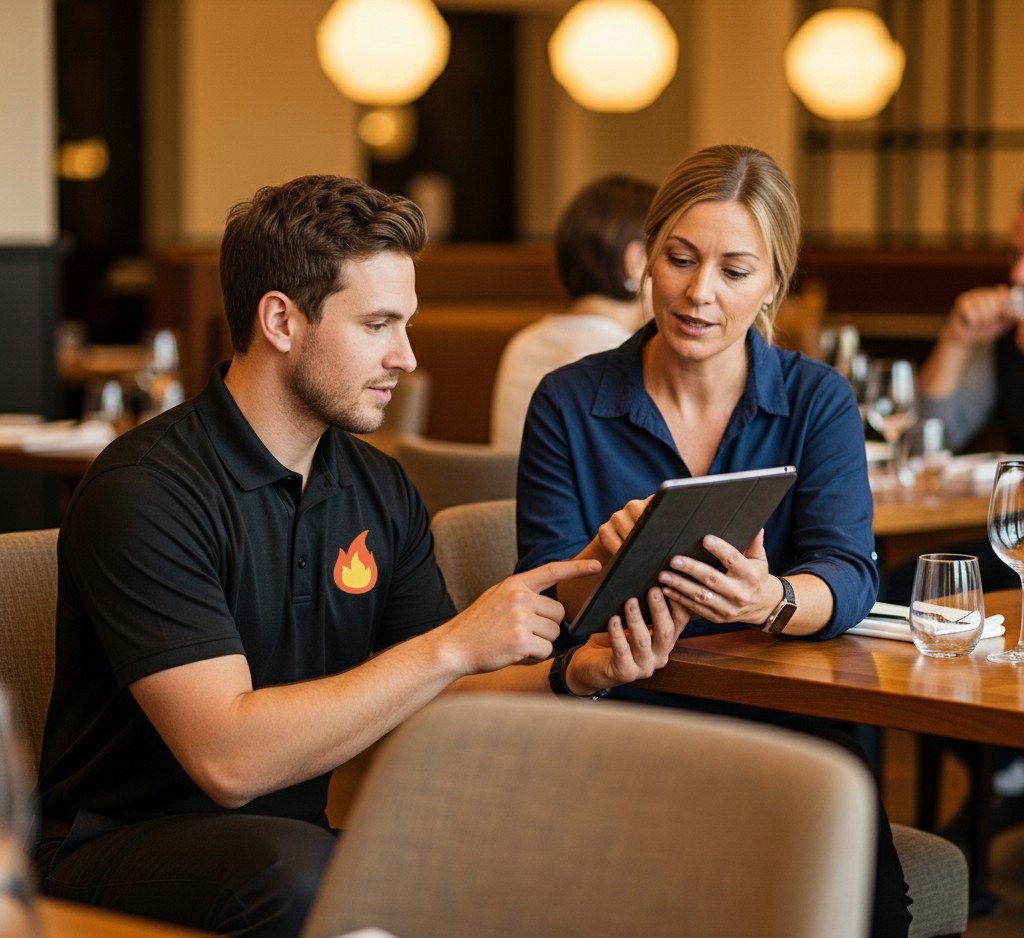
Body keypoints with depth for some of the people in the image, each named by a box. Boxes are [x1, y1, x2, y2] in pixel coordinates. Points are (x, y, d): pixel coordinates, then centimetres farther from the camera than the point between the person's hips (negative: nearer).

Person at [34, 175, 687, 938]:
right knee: (296, 871, -37)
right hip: (121, 847, -5)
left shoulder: (380, 490, 7)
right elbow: (228, 760, -25)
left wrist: (571, 675, -11)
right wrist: (452, 646, -25)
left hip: (305, 835, 6)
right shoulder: (144, 493, -17)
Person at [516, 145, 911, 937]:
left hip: (776, 722, 1)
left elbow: (848, 575, -7)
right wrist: (599, 564, -26)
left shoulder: (819, 401, 6)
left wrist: (769, 601, -32)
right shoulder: (570, 404, 4)